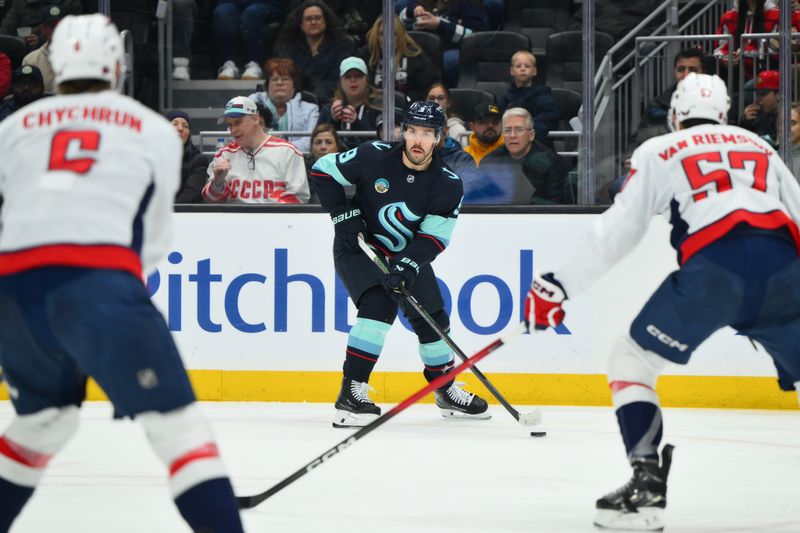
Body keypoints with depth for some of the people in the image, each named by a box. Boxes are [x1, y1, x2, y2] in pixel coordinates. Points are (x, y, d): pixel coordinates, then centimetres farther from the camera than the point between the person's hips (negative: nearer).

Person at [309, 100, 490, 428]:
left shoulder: (447, 185, -13)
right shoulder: (374, 157, -20)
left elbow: (434, 237, -15)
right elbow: (322, 172, -10)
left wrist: (409, 264, -31)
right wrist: (344, 215, -16)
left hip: (408, 255, 4)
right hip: (358, 249, -4)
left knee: (432, 319, 8)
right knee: (378, 305, -28)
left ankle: (446, 391, 33)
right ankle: (351, 393, -29)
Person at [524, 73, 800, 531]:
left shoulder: (660, 152, 20)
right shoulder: (761, 148, 32)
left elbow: (618, 230, 13)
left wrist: (559, 285, 17)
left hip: (714, 267, -3)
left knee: (632, 360, 12)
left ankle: (647, 485, -3)